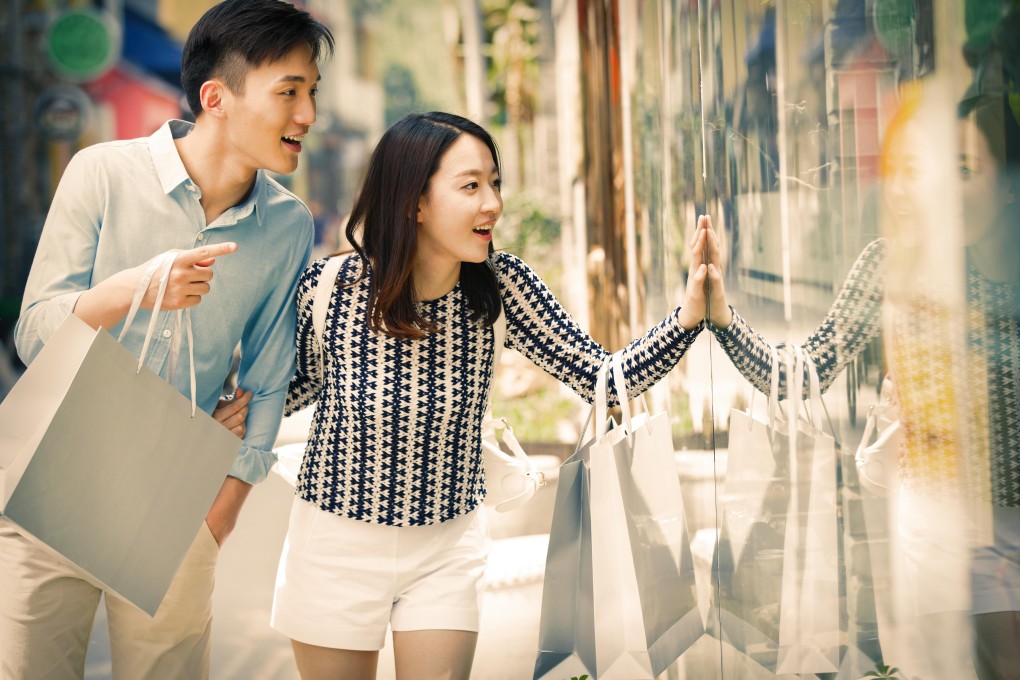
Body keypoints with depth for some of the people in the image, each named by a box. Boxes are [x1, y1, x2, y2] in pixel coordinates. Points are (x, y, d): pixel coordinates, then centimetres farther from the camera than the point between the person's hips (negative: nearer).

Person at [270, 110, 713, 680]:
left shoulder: (500, 286, -15)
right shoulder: (331, 286, -20)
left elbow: (605, 379, -16)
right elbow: (297, 385, -1)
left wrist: (691, 314, -30)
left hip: (450, 545, 1)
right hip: (338, 542, -1)